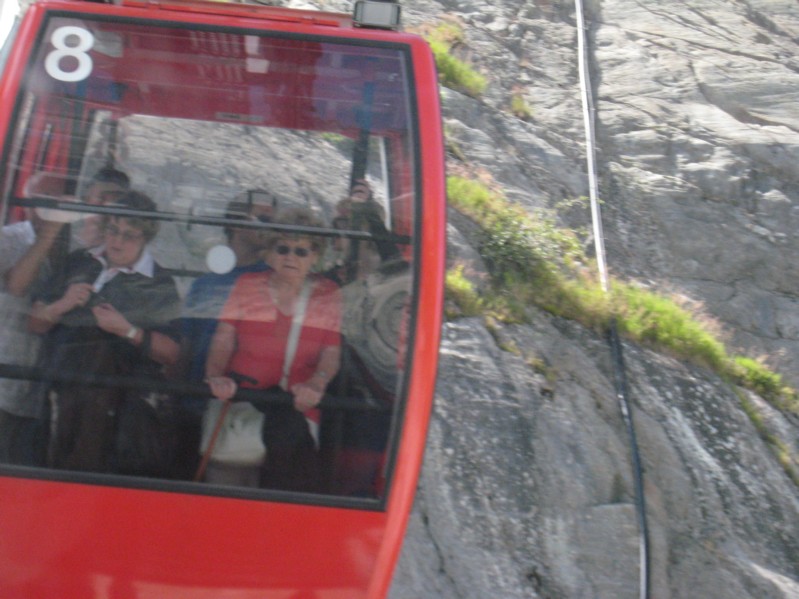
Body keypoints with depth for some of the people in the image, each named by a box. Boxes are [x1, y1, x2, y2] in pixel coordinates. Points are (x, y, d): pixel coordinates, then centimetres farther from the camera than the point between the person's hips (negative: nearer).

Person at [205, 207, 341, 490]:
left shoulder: (328, 295, 13)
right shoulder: (246, 286, 14)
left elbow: (332, 353, 5)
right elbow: (223, 339, 6)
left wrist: (317, 383, -15)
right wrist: (216, 376, -13)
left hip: (296, 406, 0)